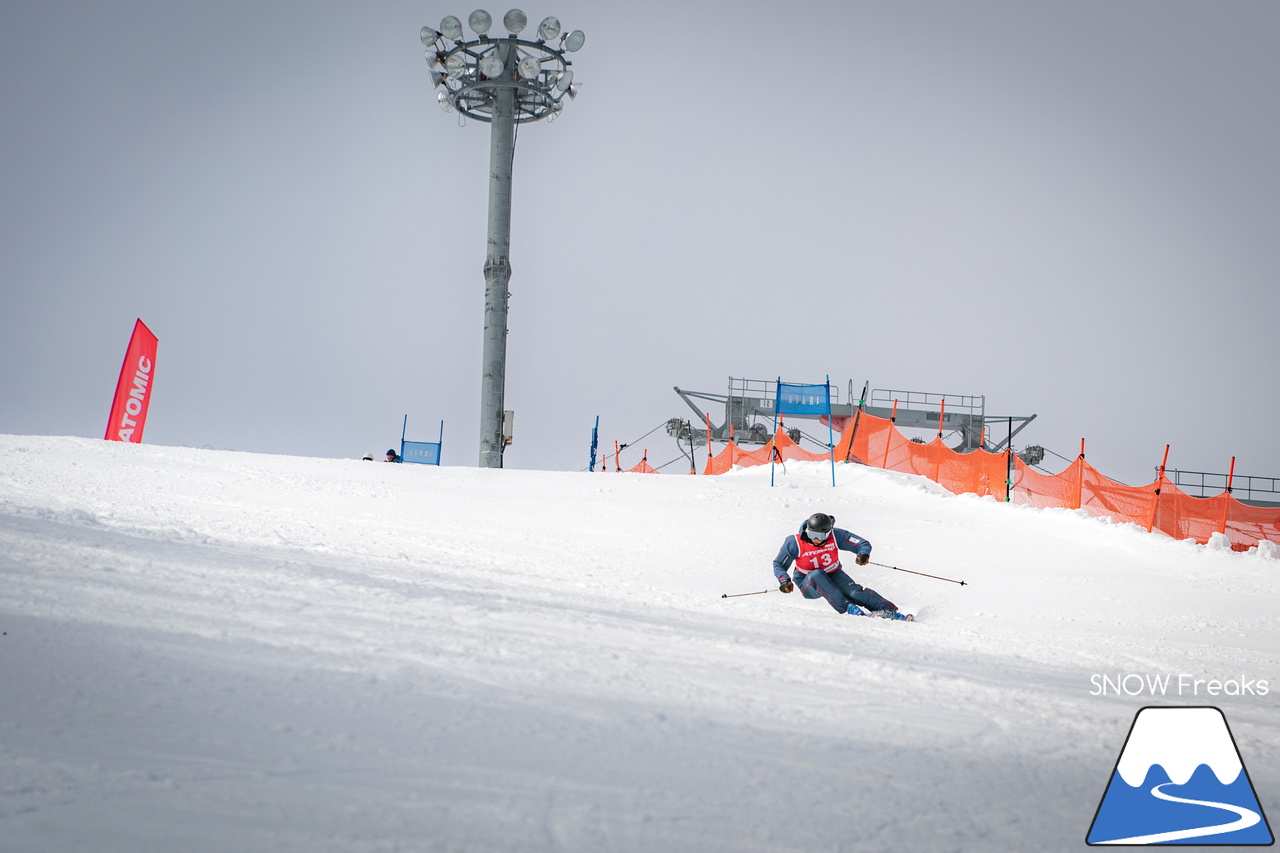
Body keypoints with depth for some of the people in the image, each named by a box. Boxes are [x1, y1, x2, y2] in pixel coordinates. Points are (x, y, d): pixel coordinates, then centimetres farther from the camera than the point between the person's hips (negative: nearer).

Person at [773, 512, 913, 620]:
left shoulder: (835, 535, -16)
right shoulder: (794, 542, -18)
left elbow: (863, 544, -12)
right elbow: (778, 564, -5)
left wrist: (863, 554, -34)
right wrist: (784, 580, -24)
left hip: (833, 576, 1)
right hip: (809, 584, -1)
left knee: (854, 591, -28)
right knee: (817, 575, -36)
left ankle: (890, 611, -35)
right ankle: (848, 607, -42)